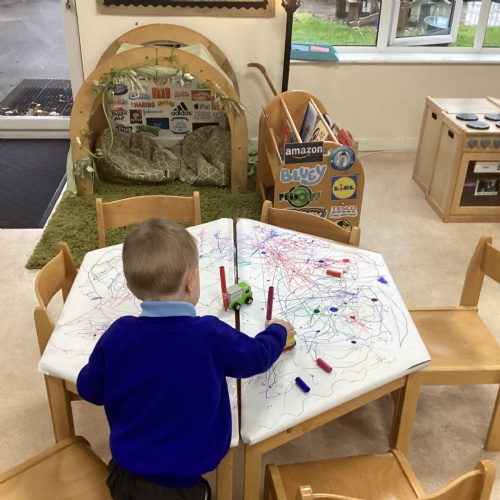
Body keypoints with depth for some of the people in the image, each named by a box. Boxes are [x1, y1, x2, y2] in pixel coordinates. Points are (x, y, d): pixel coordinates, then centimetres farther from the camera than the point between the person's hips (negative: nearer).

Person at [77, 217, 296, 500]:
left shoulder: (118, 334, -14)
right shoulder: (210, 335, -21)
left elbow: (89, 389, 3)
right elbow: (258, 356, -1)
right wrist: (278, 331, 20)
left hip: (123, 476, 3)